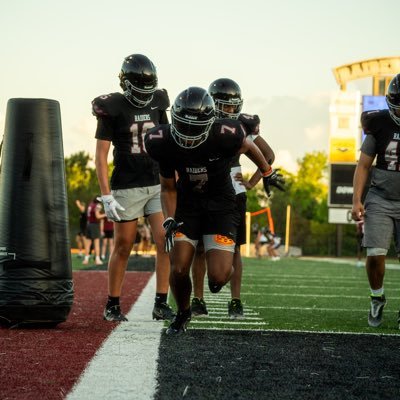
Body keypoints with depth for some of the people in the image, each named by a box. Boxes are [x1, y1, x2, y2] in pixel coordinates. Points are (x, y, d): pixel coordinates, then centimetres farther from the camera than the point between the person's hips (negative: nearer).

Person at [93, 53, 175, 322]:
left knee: (165, 241, -7)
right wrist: (106, 195, -13)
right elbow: (101, 155, -7)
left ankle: (161, 304, -1)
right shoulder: (113, 108, -7)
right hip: (127, 187, -4)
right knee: (123, 247, 3)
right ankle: (112, 306, 15)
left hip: (158, 185, 4)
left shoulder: (157, 104, 8)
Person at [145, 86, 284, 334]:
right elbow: (168, 188, -2)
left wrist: (267, 173, 15)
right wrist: (169, 220, -16)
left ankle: (223, 266, 25)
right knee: (178, 270, -10)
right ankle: (183, 313, 23)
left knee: (218, 277, -15)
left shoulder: (225, 136, -29)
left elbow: (248, 147, -3)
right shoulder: (163, 142, -20)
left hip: (220, 204, -2)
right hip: (187, 202, 2)